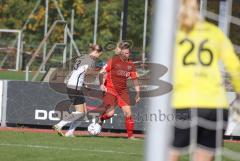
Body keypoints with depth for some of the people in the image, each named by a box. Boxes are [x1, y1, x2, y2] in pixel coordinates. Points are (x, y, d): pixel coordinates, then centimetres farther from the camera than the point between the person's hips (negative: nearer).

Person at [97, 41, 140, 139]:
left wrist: (137, 93, 13)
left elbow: (135, 79, 14)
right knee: (110, 113, -16)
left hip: (123, 90, 4)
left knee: (128, 112, -7)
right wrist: (102, 84, -18)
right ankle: (101, 119, 19)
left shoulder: (130, 65, 5)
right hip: (110, 89, -4)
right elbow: (102, 72, -6)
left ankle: (130, 135, 2)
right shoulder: (114, 60, -8)